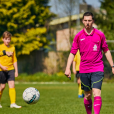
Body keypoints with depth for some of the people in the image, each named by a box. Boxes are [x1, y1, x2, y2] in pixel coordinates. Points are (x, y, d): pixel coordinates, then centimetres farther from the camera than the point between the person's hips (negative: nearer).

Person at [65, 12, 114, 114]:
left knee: (96, 93, -17)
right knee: (87, 95, 10)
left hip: (97, 69, -2)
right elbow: (72, 53, 6)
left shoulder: (100, 35, 2)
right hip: (84, 70, 2)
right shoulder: (78, 36, 4)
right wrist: (68, 68, -5)